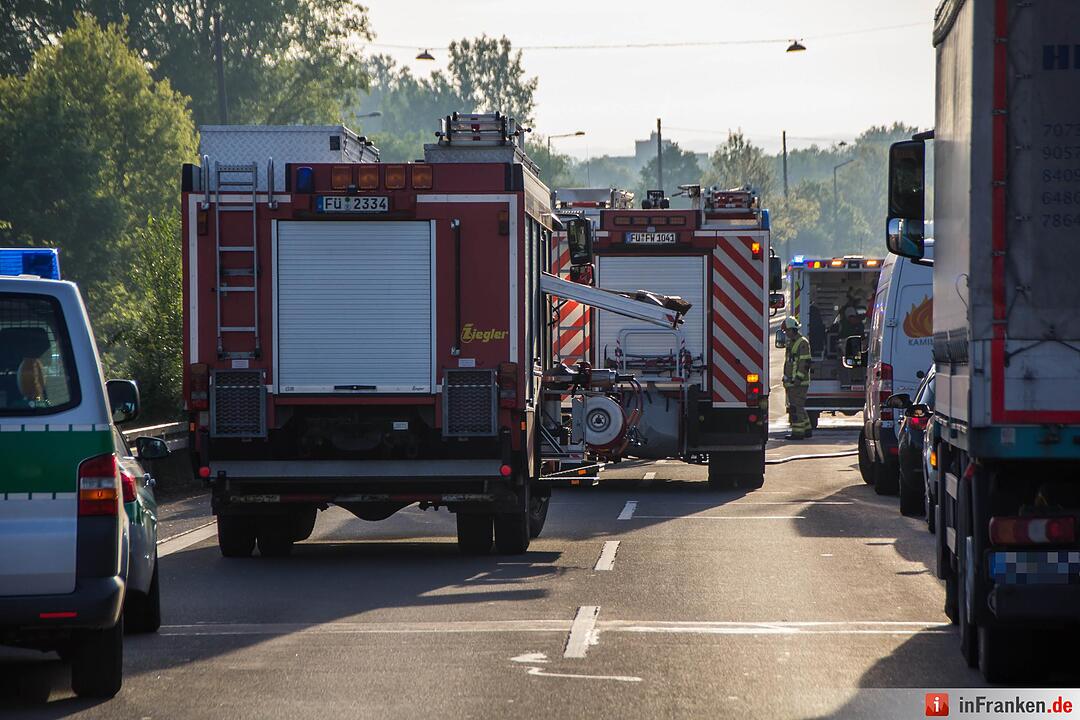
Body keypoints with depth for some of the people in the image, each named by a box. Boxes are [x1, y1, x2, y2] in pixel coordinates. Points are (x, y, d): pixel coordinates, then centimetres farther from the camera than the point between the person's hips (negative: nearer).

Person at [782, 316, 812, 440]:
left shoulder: (802, 343, -11)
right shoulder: (791, 343, 19)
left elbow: (805, 363, -17)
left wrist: (798, 378, -21)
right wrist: (786, 379, 23)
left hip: (799, 383, -10)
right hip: (791, 382, 10)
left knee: (796, 407, -11)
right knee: (798, 407, 15)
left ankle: (798, 432, -12)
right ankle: (807, 429, 22)